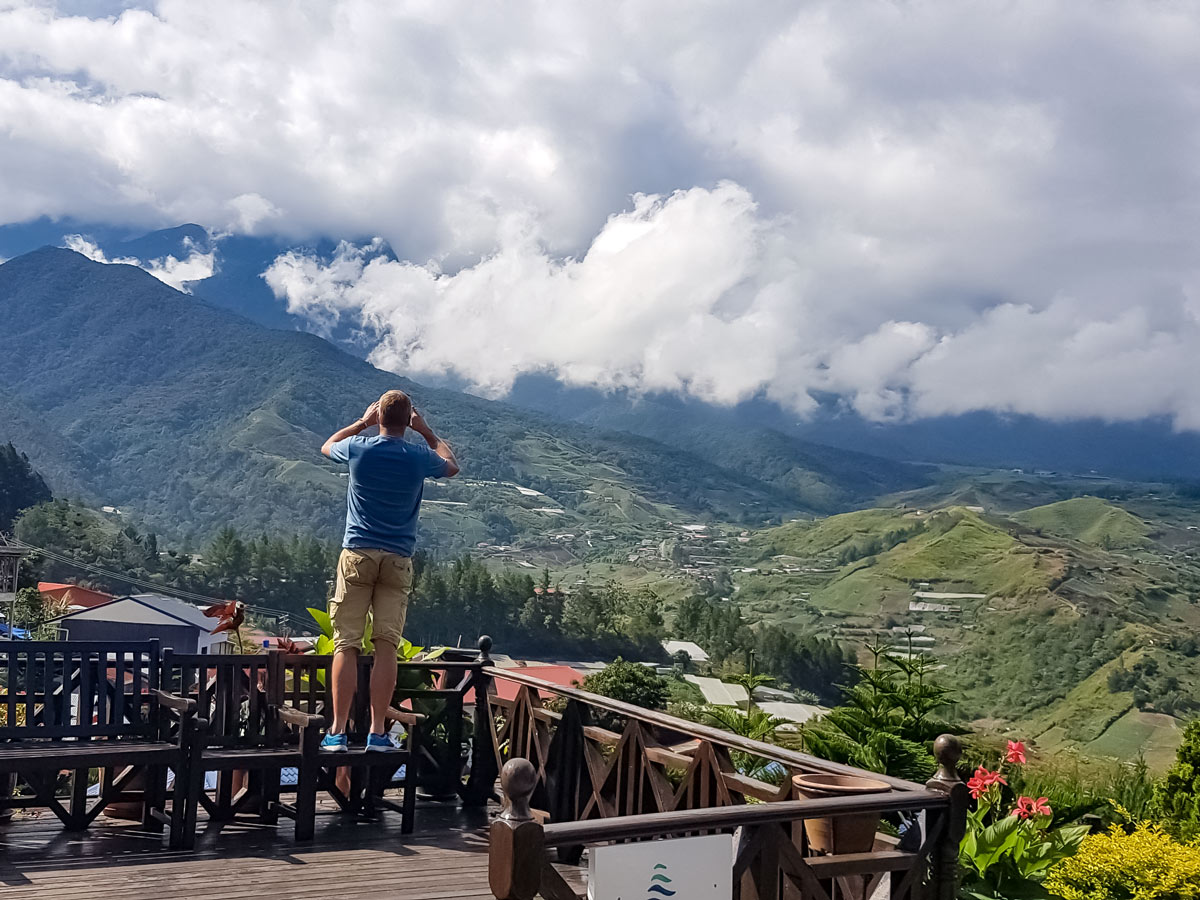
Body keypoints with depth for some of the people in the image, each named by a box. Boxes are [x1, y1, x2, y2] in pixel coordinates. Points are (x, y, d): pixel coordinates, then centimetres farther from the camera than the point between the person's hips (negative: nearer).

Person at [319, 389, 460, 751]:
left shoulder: (359, 448, -2)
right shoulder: (419, 457, -1)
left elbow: (327, 446, 23)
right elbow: (451, 466, 23)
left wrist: (363, 422, 30)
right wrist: (425, 430, 29)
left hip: (357, 554, 0)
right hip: (398, 559, 1)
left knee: (346, 644, 0)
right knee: (386, 647, 1)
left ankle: (337, 731, -3)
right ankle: (377, 731, 0)